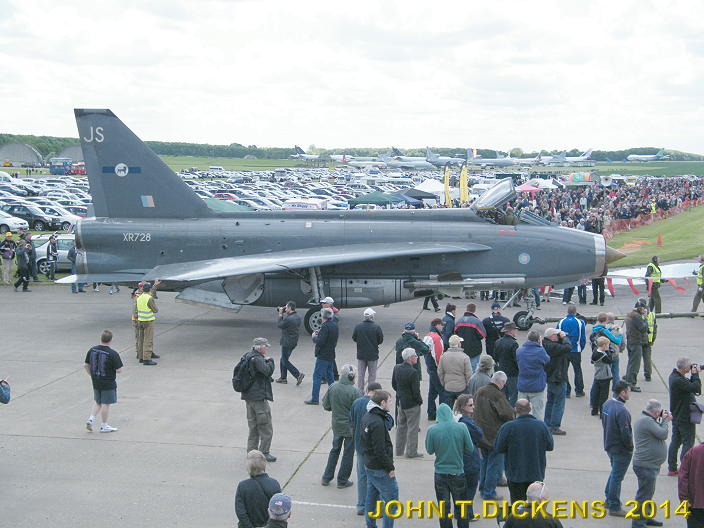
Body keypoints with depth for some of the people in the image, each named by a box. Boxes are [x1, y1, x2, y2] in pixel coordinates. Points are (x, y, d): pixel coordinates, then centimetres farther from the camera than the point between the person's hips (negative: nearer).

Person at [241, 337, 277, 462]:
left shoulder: (248, 356, 10)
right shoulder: (257, 359, -19)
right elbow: (268, 370, -27)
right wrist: (270, 360, -8)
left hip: (248, 396, 10)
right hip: (259, 396, -10)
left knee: (253, 426, 17)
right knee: (266, 428, 0)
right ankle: (264, 453, 4)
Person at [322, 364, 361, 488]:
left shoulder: (333, 387, -10)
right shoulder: (355, 392, -22)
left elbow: (326, 405, -1)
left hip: (336, 425, 4)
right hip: (351, 426, -4)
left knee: (335, 450, 23)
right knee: (348, 453, 12)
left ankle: (326, 477, 27)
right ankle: (342, 481, 21)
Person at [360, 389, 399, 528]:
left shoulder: (367, 417, 4)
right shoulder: (377, 423, -25)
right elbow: (379, 450, -23)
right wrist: (390, 468, -16)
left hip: (369, 464, 10)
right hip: (380, 469, -10)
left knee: (371, 496, 19)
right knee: (392, 499, 1)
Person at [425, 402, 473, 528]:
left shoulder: (432, 430, -12)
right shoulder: (461, 427, -12)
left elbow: (430, 450, -1)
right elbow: (470, 449, -3)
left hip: (440, 474, 0)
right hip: (458, 473, 0)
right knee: (461, 508, 16)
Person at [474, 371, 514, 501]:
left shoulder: (479, 392, 4)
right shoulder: (497, 395, -19)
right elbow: (508, 414, -21)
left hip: (481, 435, 8)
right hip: (495, 435, -7)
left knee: (484, 462, 21)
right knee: (495, 464, 3)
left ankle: (483, 489, 29)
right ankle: (489, 493, 7)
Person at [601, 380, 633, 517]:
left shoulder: (606, 405, 0)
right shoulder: (621, 411, -28)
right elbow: (626, 433, -26)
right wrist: (630, 448, -10)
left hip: (609, 445, 9)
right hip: (621, 449, -9)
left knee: (614, 472, 25)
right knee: (617, 477, 4)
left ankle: (609, 500, 37)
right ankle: (614, 507, 15)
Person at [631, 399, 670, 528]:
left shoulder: (645, 419, 14)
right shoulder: (647, 421, -21)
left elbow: (658, 432, 18)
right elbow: (663, 434, -20)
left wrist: (664, 421, 7)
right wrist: (665, 420, -6)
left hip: (647, 464, 11)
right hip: (646, 465, -11)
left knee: (648, 493, 23)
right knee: (644, 495, -4)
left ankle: (645, 518, 37)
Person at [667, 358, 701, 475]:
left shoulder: (674, 375, 5)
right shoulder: (679, 380, -27)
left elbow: (689, 385, 11)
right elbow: (696, 388, -28)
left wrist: (694, 375, -1)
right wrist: (695, 374, -15)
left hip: (676, 416, 10)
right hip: (685, 417, -10)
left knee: (675, 441, 15)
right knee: (688, 443, 1)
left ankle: (672, 468, 22)